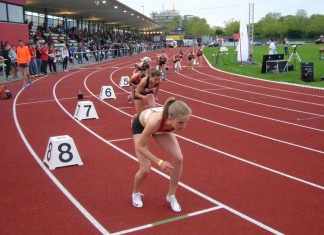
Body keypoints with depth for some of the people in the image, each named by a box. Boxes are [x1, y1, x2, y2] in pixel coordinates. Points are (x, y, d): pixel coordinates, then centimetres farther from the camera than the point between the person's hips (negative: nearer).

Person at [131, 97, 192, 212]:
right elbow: (140, 147, -33)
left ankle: (171, 195, 11)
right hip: (141, 126, -4)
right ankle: (135, 193, 25)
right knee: (145, 169, -9)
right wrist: (159, 162, -40)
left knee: (178, 159, -11)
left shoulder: (179, 119, -36)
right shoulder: (155, 121, -48)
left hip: (162, 127, 4)